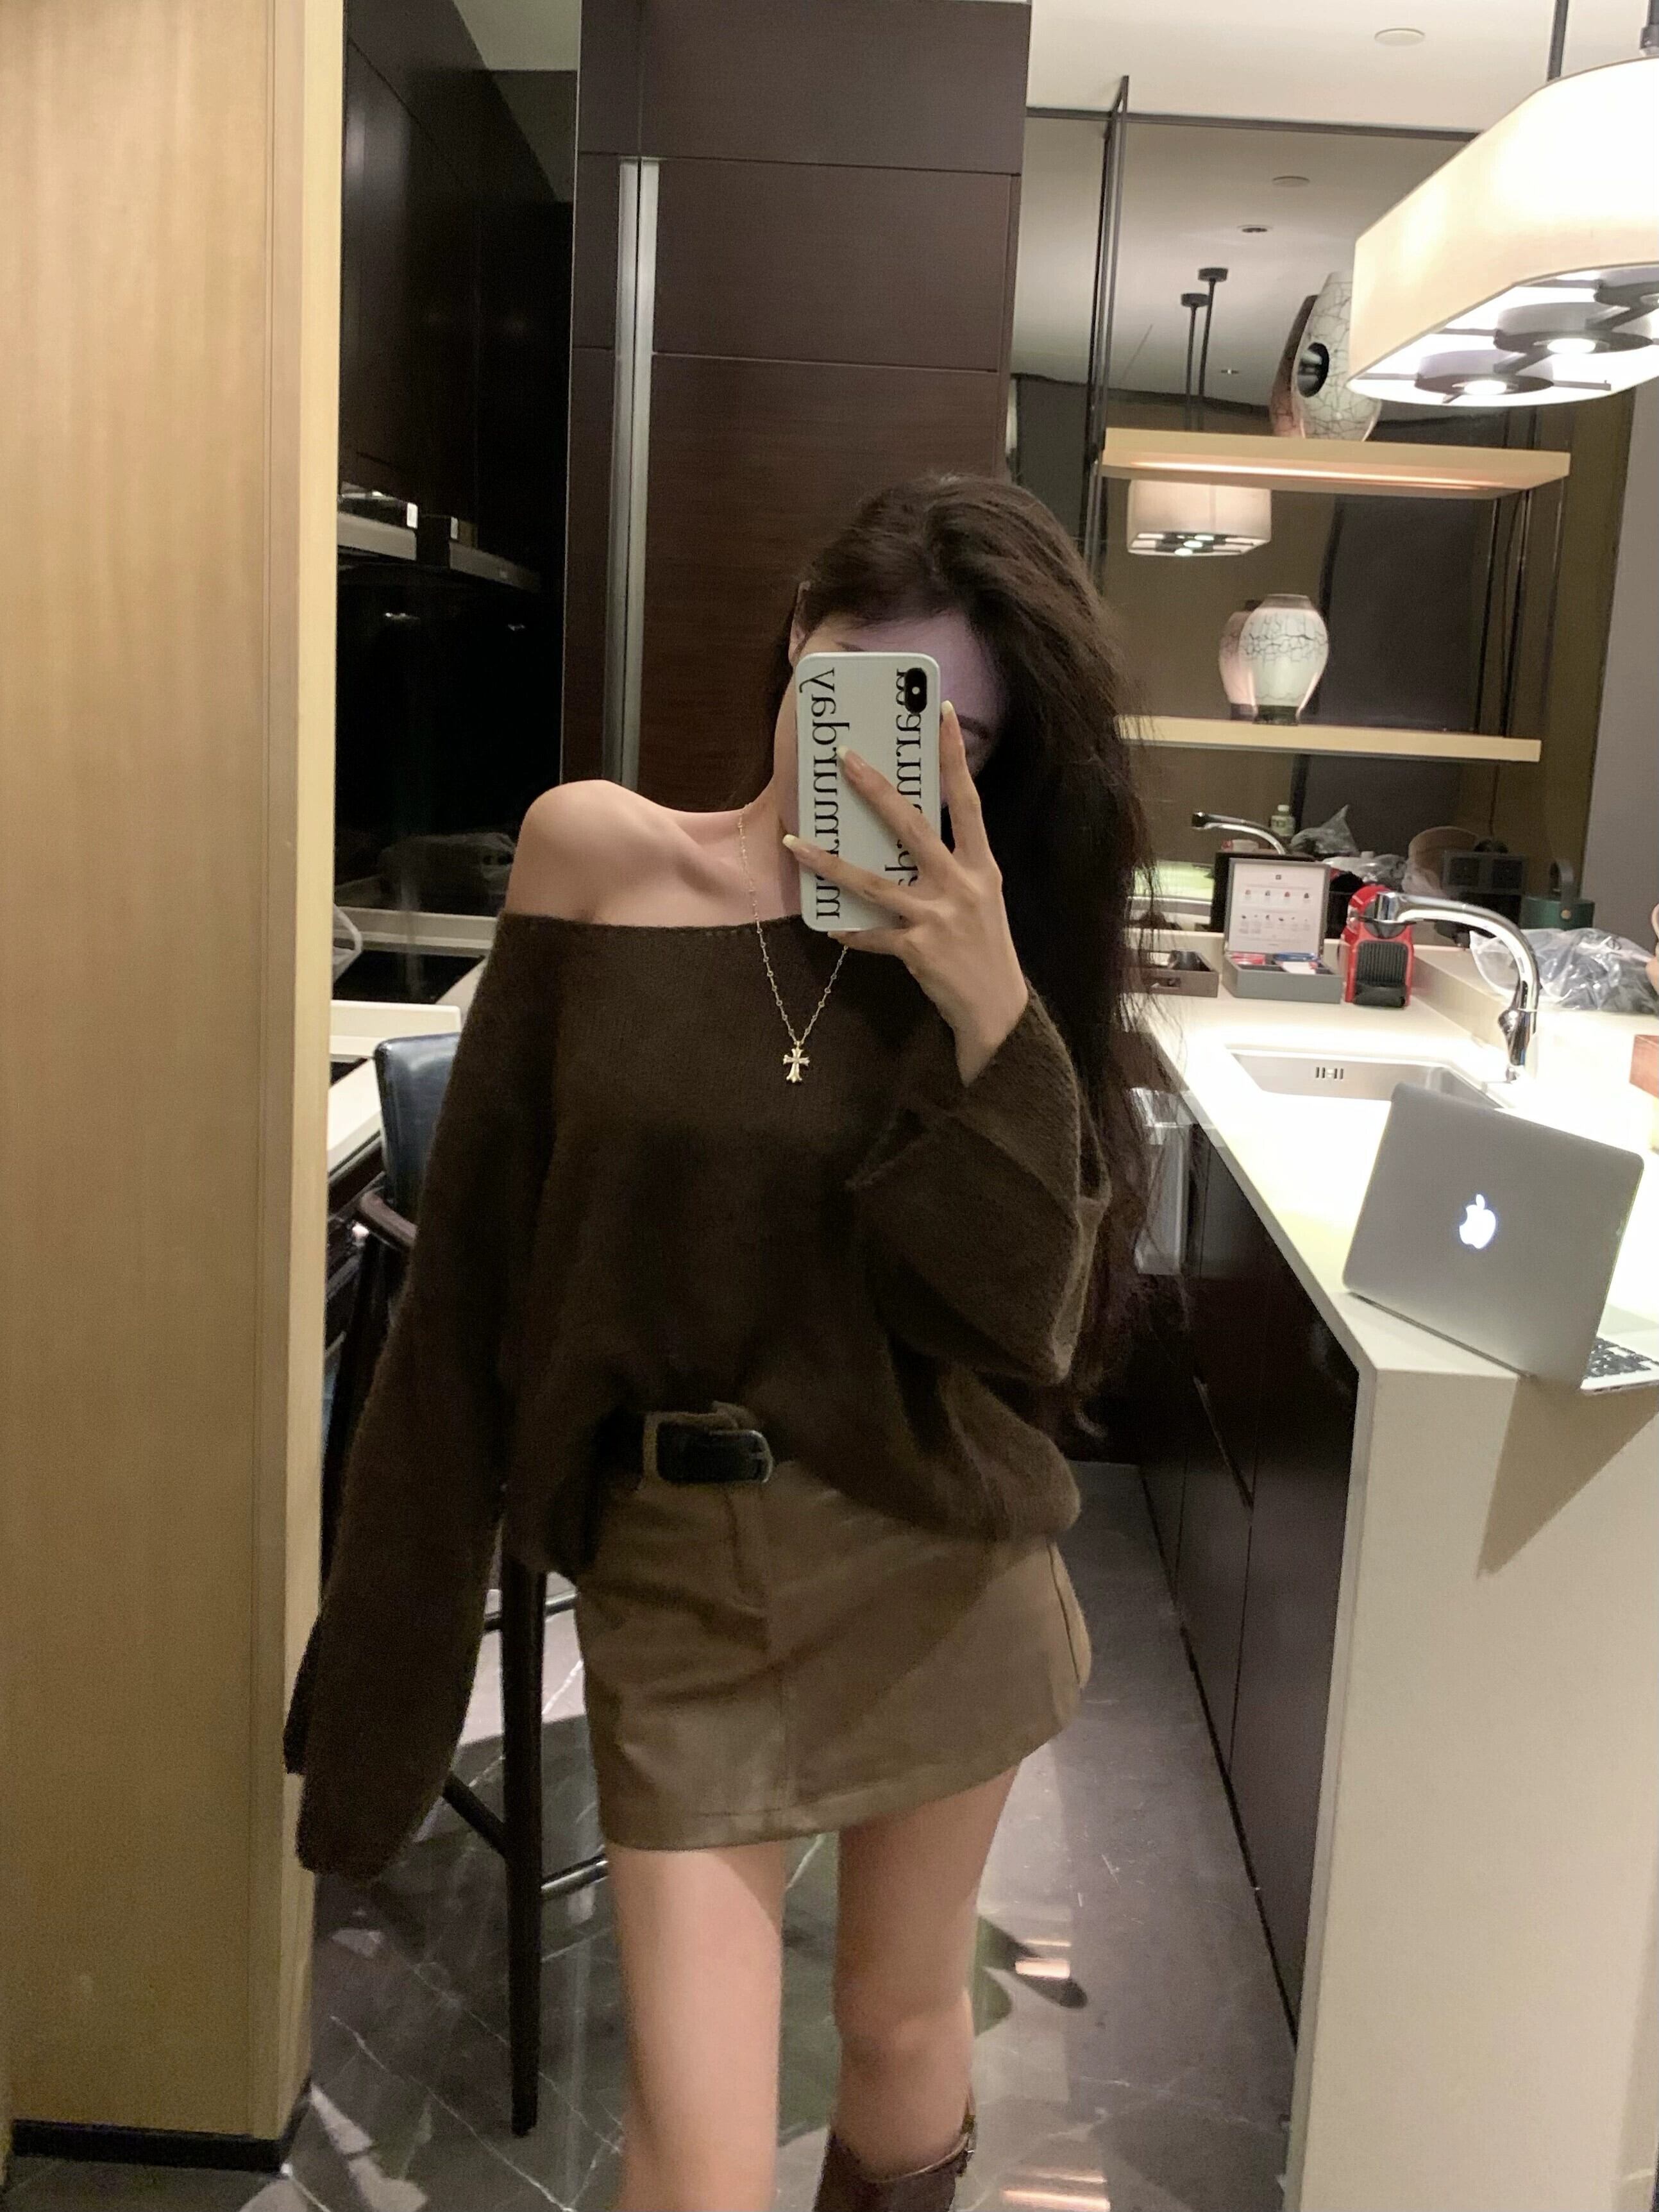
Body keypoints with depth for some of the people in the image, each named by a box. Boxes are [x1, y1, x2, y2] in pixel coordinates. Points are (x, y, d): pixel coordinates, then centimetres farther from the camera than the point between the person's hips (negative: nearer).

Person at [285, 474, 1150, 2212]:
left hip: (935, 1564, 2)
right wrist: (398, 1621, -2)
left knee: (904, 2024, 20)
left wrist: (992, 1012, -23)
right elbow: (480, 1253, -3)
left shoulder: (976, 946, -1)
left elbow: (1024, 1323, -11)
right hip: (677, 1571, -1)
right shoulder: (597, 857, -5)